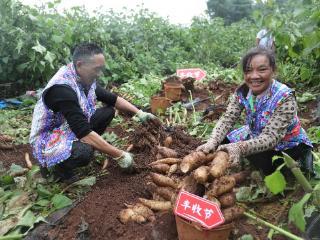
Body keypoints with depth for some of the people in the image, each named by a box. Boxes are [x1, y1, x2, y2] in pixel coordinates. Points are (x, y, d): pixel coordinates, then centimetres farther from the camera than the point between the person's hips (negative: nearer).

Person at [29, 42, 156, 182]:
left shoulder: (86, 78, -7)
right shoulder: (62, 88, -32)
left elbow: (112, 99, 7)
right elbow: (84, 133, -35)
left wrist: (139, 113, -4)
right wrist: (119, 155, -30)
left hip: (70, 130, 8)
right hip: (48, 139, -8)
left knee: (108, 111, -1)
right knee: (84, 152, -37)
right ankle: (57, 165, -4)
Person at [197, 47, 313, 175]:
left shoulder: (284, 97, -30)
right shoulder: (242, 91, -15)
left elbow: (271, 137, -37)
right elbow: (227, 119, -21)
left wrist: (240, 148, -55)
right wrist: (213, 142, -41)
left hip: (288, 144, -3)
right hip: (257, 136, 4)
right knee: (223, 142, -10)